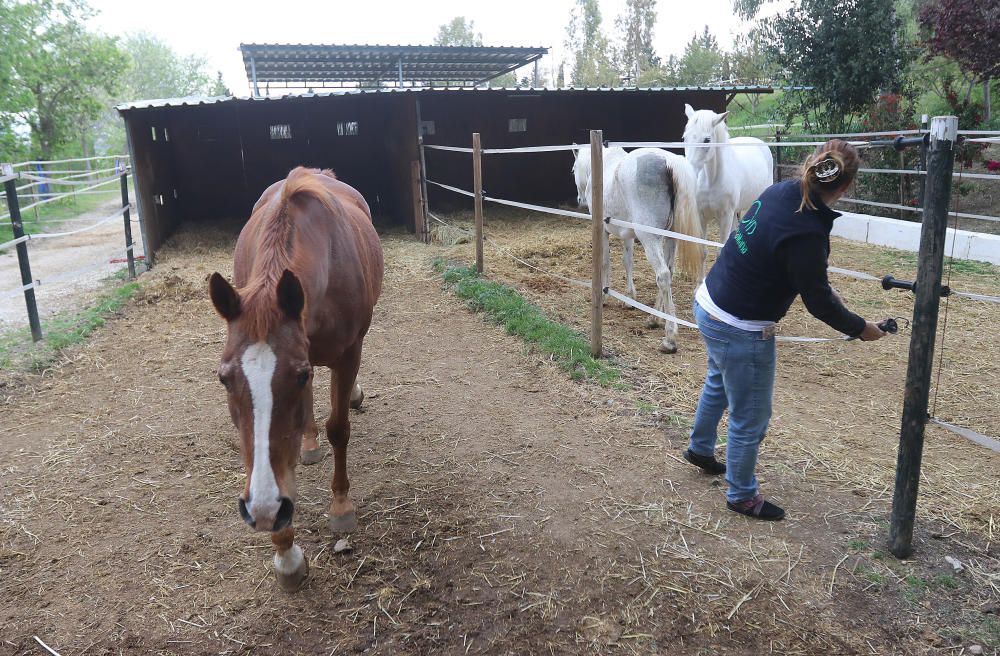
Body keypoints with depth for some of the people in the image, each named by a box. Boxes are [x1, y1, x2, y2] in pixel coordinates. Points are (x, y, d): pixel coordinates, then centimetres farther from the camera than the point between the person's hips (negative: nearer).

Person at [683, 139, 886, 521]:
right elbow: (818, 303, -17)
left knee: (718, 382, 33)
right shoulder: (807, 233, -29)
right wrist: (862, 329, -1)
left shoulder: (779, 192, -5)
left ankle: (700, 448, 56)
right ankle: (742, 496, 31)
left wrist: (822, 288, 12)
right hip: (740, 330, -9)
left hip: (708, 303, 10)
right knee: (750, 418, 10)